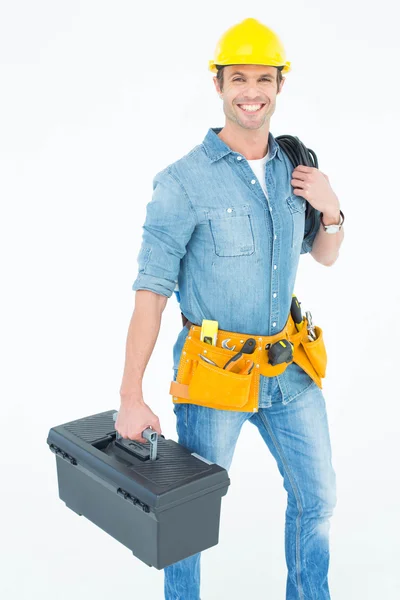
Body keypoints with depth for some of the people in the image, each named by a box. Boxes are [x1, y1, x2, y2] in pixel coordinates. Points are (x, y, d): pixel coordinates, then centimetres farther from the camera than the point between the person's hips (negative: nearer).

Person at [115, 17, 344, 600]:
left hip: (290, 372, 6)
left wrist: (331, 211, -7)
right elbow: (151, 292, -15)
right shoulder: (183, 182, -15)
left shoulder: (294, 168, 4)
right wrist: (131, 397, -17)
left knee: (317, 497, 19)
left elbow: (324, 256, 15)